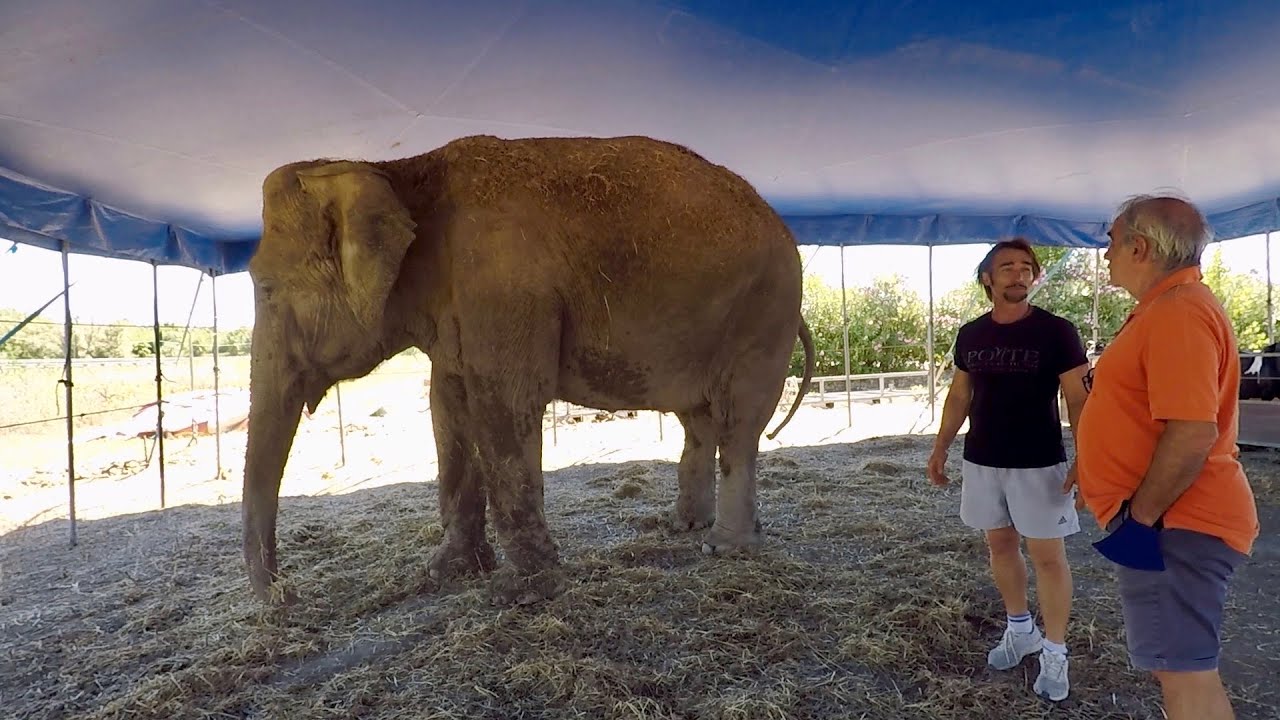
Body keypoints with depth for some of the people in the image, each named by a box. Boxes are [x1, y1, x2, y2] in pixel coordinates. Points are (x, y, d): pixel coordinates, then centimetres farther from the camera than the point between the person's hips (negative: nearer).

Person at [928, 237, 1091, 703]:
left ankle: (1054, 652, 17)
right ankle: (1020, 629, 33)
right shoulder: (970, 335, 4)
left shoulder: (1056, 331, -8)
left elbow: (1078, 399, -9)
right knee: (1000, 546, 14)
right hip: (981, 462, 4)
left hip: (1038, 464, -4)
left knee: (1047, 556, 2)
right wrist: (940, 448, 10)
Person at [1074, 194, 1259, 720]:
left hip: (1170, 525, -11)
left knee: (1185, 673, -1)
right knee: (1183, 667, 22)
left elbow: (1192, 434, -29)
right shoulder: (1167, 306, 15)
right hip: (1169, 519, 11)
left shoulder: (1178, 312, -21)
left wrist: (1139, 516, -22)